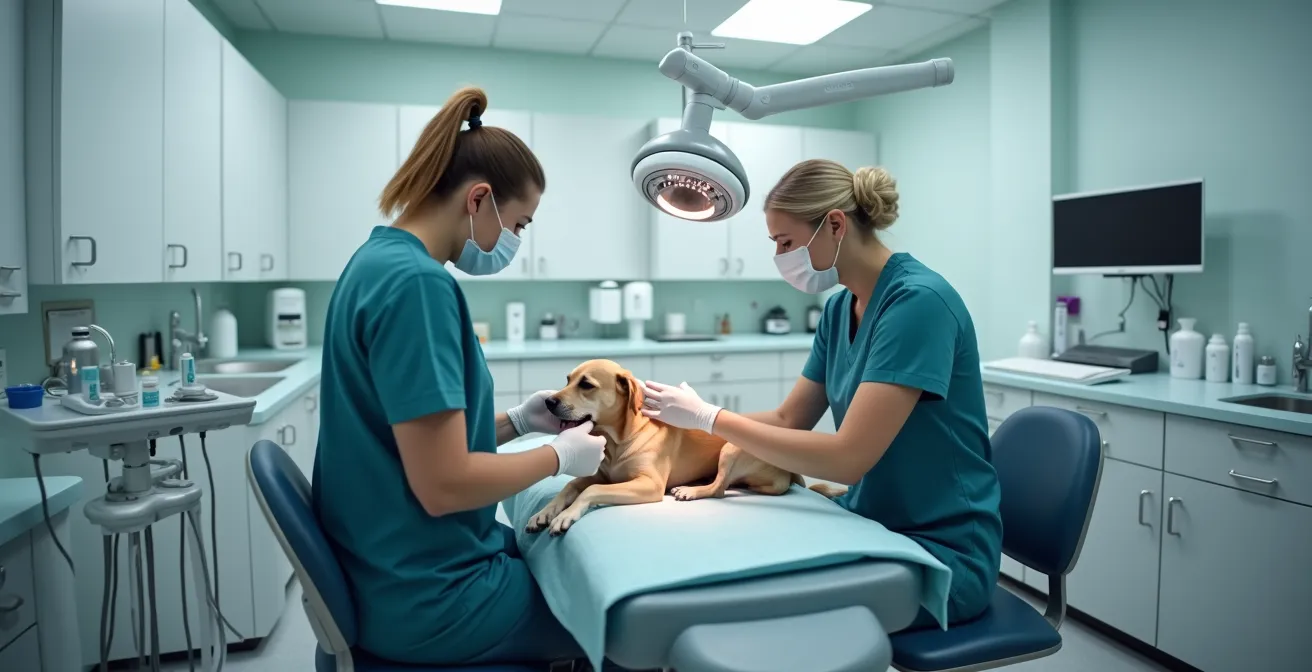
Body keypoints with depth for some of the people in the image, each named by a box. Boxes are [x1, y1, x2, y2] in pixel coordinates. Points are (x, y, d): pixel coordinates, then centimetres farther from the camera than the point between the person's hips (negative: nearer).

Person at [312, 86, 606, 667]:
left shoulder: (380, 261, 5)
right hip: (426, 594, -9)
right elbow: (444, 485, -26)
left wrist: (517, 422, 4)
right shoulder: (416, 282, -24)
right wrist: (560, 455, -12)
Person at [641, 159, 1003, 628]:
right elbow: (788, 421, 7)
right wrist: (688, 418, -5)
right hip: (873, 527, 7)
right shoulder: (839, 308, 3)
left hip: (942, 549, -6)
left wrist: (711, 417, -22)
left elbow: (847, 457, -28)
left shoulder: (918, 300, -23)